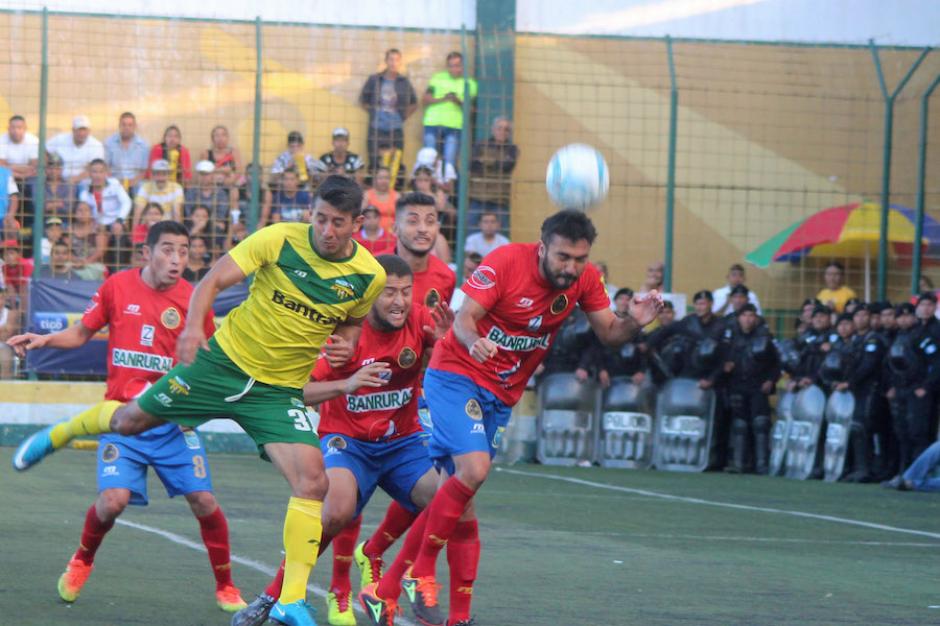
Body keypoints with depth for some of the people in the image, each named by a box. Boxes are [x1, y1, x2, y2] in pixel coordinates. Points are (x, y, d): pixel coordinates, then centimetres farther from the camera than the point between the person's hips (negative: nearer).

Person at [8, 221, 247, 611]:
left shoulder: (193, 300, -3)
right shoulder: (118, 287, -1)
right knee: (113, 499, -17)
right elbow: (80, 334, 10)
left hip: (172, 419, 1)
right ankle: (82, 561, 15)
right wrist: (43, 340, -6)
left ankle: (225, 587, 13)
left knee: (203, 500, -7)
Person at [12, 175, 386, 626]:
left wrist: (345, 344, -7)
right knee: (129, 420, 13)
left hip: (279, 391, 1)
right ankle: (57, 435, 47)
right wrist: (193, 325, -27)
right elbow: (214, 280, -10)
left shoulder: (370, 276, -8)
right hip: (225, 360, -1)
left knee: (312, 480, -18)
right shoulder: (280, 240, -15)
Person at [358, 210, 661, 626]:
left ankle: (385, 592, 14)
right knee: (474, 468, -25)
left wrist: (635, 323, -21)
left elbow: (609, 333, 1)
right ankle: (420, 573, -9)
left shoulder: (584, 280, -4)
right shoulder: (507, 261, -19)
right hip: (456, 375, -6)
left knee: (455, 492, 5)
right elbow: (465, 317, -21)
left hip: (501, 395, 6)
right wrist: (473, 340, -43)